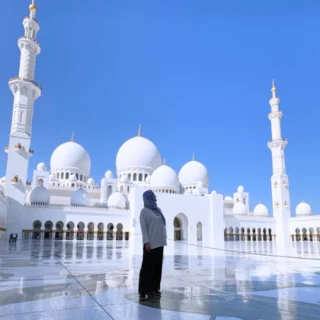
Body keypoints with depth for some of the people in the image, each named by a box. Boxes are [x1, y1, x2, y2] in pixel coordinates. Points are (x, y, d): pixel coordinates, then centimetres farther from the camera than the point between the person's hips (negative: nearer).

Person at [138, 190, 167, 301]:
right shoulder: (144, 211, -5)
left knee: (157, 266, 10)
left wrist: (165, 237, 12)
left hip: (159, 243, 7)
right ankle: (143, 292, 0)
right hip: (150, 244, -7)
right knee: (147, 267, -4)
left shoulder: (158, 209, 15)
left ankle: (153, 289, 20)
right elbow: (143, 228, -10)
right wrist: (146, 242, -17)